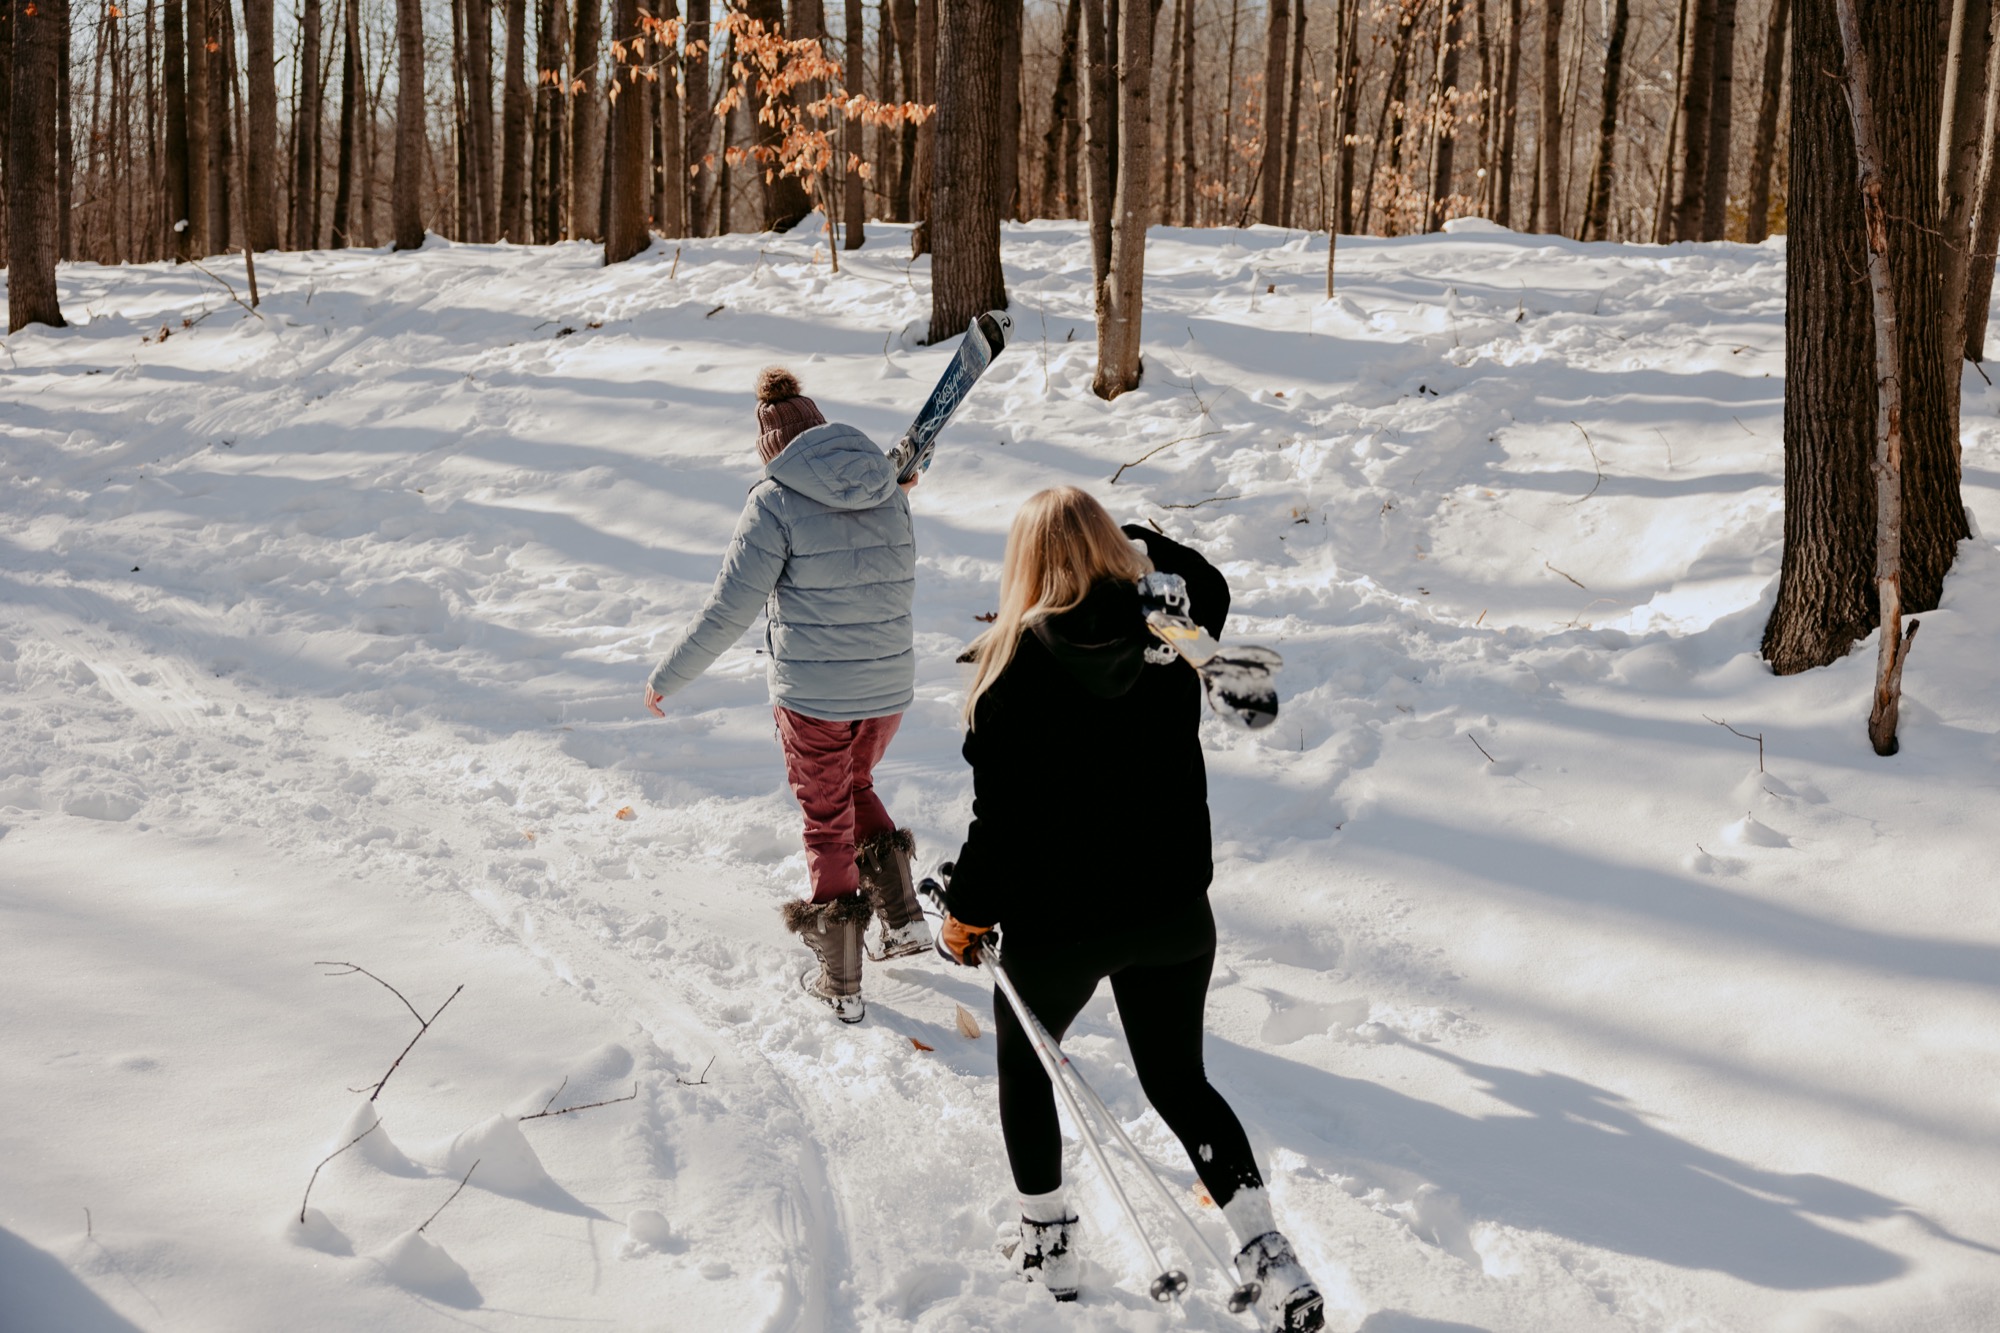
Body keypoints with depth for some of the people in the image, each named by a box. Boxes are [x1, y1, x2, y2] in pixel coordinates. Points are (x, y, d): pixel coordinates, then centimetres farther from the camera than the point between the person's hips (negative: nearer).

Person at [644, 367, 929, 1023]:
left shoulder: (777, 501, -14)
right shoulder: (888, 492, 2)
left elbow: (726, 612, -14)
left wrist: (666, 677, -3)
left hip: (813, 697, -4)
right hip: (889, 686, 5)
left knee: (829, 826, 12)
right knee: (856, 786, 31)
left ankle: (840, 984, 22)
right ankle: (902, 917, 27)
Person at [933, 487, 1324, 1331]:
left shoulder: (1016, 667, -18)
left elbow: (1001, 818, -16)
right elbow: (1208, 584, 19)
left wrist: (967, 912, -2)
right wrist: (1135, 541, 23)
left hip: (1058, 922, -4)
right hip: (1173, 911, 4)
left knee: (1024, 1067, 25)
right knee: (1179, 1082, 21)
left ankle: (1047, 1244, 32)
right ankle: (1268, 1253, 8)